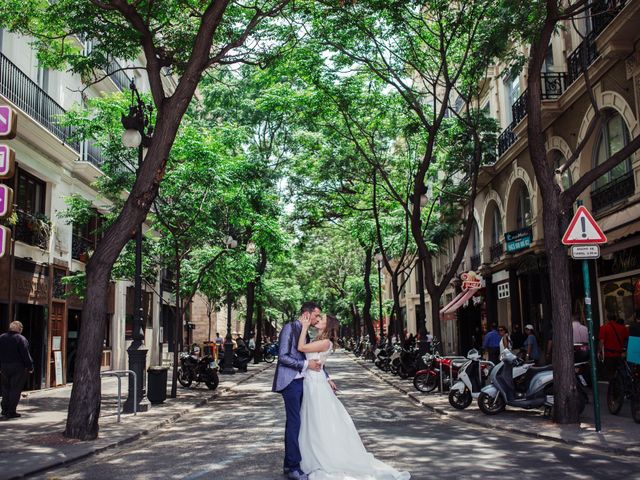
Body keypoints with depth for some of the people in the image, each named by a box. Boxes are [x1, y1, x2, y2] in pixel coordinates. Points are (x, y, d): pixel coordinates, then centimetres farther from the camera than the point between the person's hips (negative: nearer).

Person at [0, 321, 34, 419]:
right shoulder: (21, 339, -11)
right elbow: (25, 355, -14)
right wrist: (30, 367, -7)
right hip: (17, 368, -5)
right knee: (15, 390, 0)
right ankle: (11, 412, -1)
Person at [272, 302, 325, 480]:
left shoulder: (304, 332, 15)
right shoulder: (289, 328, -10)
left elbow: (312, 359, 22)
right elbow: (283, 356, -17)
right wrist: (306, 364, -16)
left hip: (300, 382, 8)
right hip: (291, 382, -8)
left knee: (293, 422, 12)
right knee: (294, 422, -7)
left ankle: (289, 464, 20)